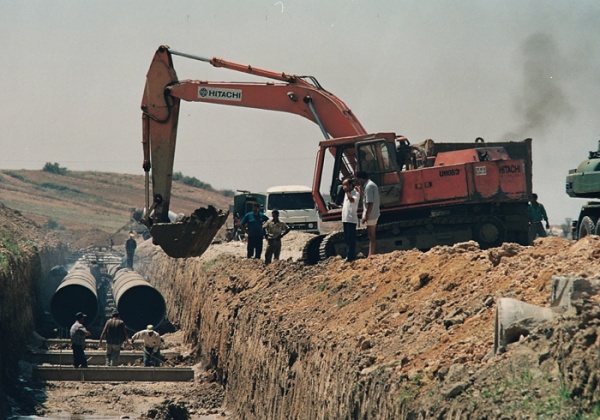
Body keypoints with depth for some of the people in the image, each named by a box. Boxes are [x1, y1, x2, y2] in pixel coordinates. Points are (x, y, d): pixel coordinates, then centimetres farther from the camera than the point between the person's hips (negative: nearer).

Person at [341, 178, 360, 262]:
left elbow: (352, 200, -31)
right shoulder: (346, 193, 18)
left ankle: (351, 256, -6)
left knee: (351, 238, -7)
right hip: (345, 219, 9)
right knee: (346, 238, 13)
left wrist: (347, 191, -22)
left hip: (351, 219, -9)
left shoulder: (355, 193, -10)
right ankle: (350, 255, 22)